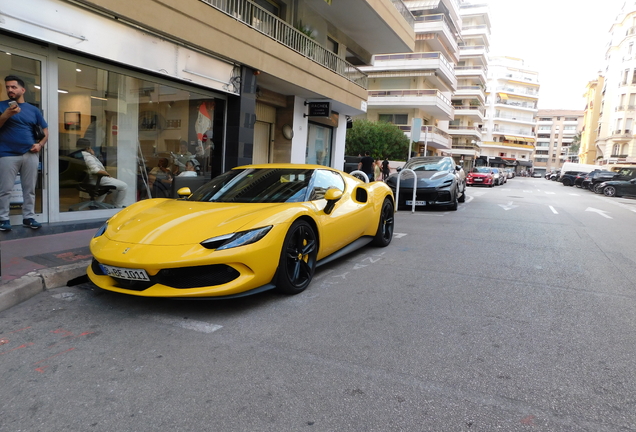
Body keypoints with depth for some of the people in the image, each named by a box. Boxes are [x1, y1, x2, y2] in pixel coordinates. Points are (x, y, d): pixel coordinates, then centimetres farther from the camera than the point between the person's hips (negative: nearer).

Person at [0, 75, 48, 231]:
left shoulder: (33, 110, 14)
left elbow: (45, 131, 17)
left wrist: (40, 145, 0)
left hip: (30, 154, 2)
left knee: (30, 189, 5)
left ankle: (28, 217, 13)